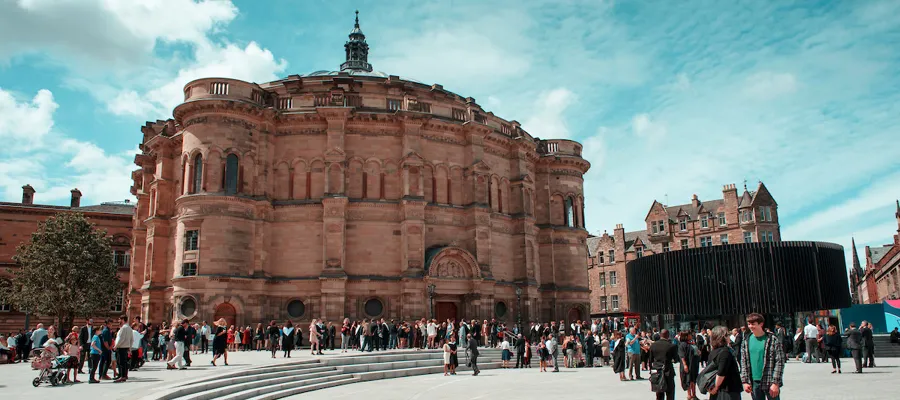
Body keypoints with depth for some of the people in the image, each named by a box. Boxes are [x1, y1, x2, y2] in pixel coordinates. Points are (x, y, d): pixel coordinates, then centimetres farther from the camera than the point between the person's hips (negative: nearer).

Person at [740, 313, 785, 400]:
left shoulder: (772, 339, -7)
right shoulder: (746, 341, 6)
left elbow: (780, 362, -9)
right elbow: (743, 363, 8)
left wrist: (775, 383, -13)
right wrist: (745, 381, 1)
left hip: (769, 383, -4)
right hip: (754, 383, 4)